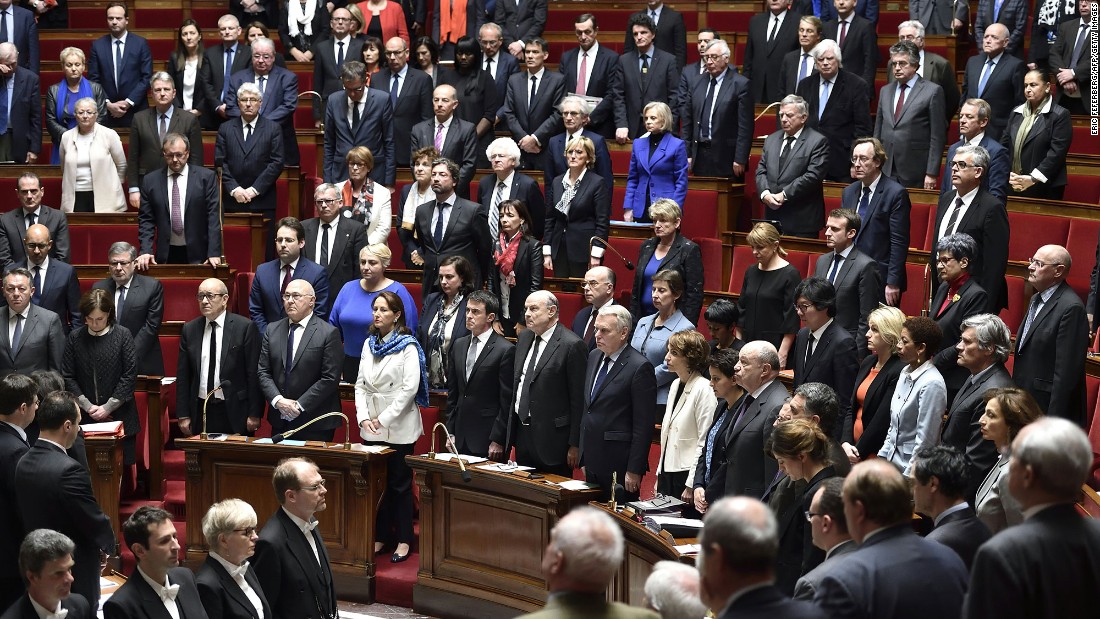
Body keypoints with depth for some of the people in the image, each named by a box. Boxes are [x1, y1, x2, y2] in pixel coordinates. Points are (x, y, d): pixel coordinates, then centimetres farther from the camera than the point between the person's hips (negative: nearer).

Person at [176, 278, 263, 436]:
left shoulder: (245, 327, -3)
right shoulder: (189, 330, 8)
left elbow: (254, 374, -5)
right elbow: (183, 376, 9)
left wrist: (254, 414, -8)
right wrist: (183, 415, 4)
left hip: (234, 413, -3)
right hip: (201, 410, 3)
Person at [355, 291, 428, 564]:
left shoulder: (408, 346, -8)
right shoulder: (369, 344, 10)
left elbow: (410, 387, -14)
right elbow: (360, 385, 9)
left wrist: (384, 418, -16)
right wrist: (363, 417, -6)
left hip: (399, 427, -5)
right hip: (371, 428, 5)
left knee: (400, 482, 1)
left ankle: (403, 540, 9)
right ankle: (380, 536, 20)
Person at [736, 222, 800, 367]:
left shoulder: (790, 274, -6)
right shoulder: (751, 271, 12)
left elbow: (791, 318, -9)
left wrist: (783, 353, -13)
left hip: (775, 345, -5)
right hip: (749, 343, 5)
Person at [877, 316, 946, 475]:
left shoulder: (932, 384, -18)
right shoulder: (906, 373, 8)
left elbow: (924, 440, -17)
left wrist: (907, 477, -15)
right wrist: (882, 457, 13)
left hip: (911, 468, -8)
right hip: (892, 461, 8)